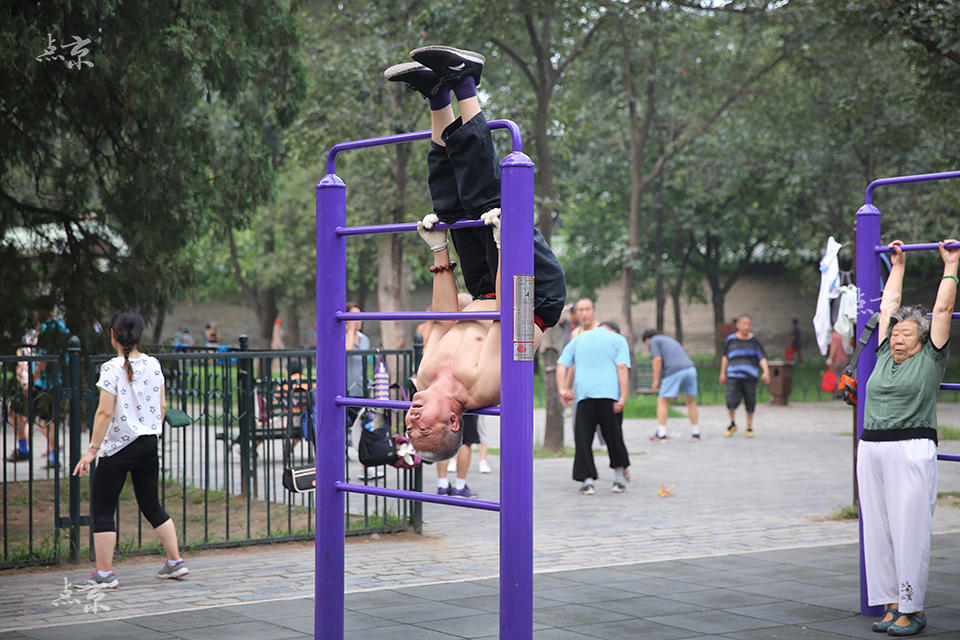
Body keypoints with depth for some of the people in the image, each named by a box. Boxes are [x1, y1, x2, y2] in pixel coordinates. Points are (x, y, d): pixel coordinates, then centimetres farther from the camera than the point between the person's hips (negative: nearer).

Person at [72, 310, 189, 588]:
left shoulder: (112, 369, -14)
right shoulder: (153, 364, 3)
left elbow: (105, 412, -17)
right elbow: (162, 405, 8)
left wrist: (93, 449, -13)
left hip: (118, 447, -6)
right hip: (149, 444, 6)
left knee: (103, 508, 3)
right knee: (151, 504, 17)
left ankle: (104, 573, 2)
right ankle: (175, 561, 19)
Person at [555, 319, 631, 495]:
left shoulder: (578, 340, 22)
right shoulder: (618, 340, 13)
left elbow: (561, 365, 8)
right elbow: (622, 368, -2)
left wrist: (562, 390, 1)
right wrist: (623, 397, -9)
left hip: (584, 394, 1)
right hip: (609, 394, -1)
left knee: (583, 440, 3)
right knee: (614, 437, 12)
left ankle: (587, 481, -5)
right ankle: (619, 478, 16)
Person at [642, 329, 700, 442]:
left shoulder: (653, 341, 12)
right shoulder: (671, 341, 34)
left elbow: (658, 359, -6)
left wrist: (655, 380, -1)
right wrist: (676, 392, 32)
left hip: (674, 372, -6)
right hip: (690, 369, 6)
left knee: (662, 402, 5)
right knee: (691, 402, 20)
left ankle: (661, 435, 0)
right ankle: (695, 434, 20)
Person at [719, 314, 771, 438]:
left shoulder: (754, 341, 5)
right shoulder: (731, 339, 7)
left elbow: (762, 358, -1)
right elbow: (725, 356, 16)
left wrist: (766, 372, -16)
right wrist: (722, 373, 16)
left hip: (750, 376, 0)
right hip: (733, 376, 0)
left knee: (750, 402, 0)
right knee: (732, 401, -11)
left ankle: (749, 427, 20)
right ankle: (732, 424, 14)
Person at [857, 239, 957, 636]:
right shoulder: (885, 356, 16)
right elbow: (888, 306, 24)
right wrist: (897, 265, 32)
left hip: (912, 450, -6)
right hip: (872, 451, 6)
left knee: (910, 533, -5)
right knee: (878, 532, 6)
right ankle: (891, 604, 14)